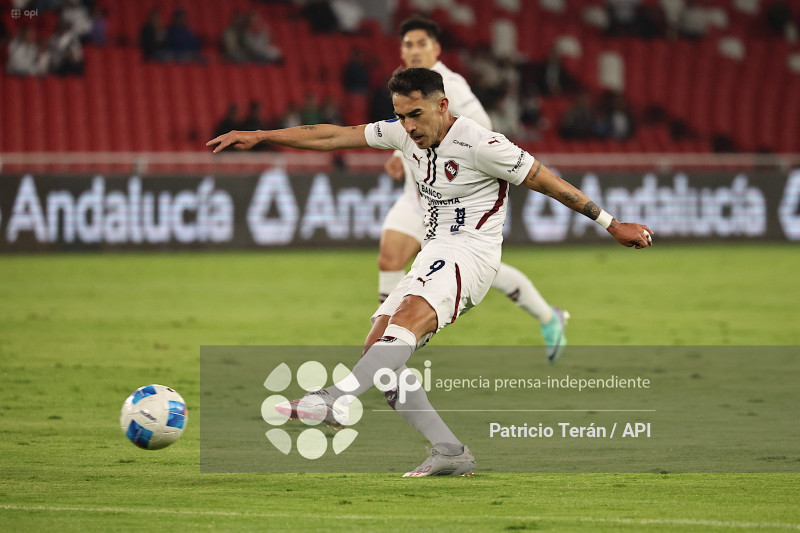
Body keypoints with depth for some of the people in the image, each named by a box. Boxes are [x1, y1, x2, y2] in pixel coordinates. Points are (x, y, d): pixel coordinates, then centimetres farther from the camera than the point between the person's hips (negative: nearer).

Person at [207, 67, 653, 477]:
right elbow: (336, 136, 10)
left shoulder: (481, 144, -13)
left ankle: (336, 402, -52)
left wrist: (612, 224, -4)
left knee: (408, 317, -33)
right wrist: (258, 137, 8)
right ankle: (451, 453, -8)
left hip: (472, 252, -9)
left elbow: (548, 182, -7)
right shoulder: (404, 134, 6)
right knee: (379, 350, -5)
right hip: (435, 256, 9)